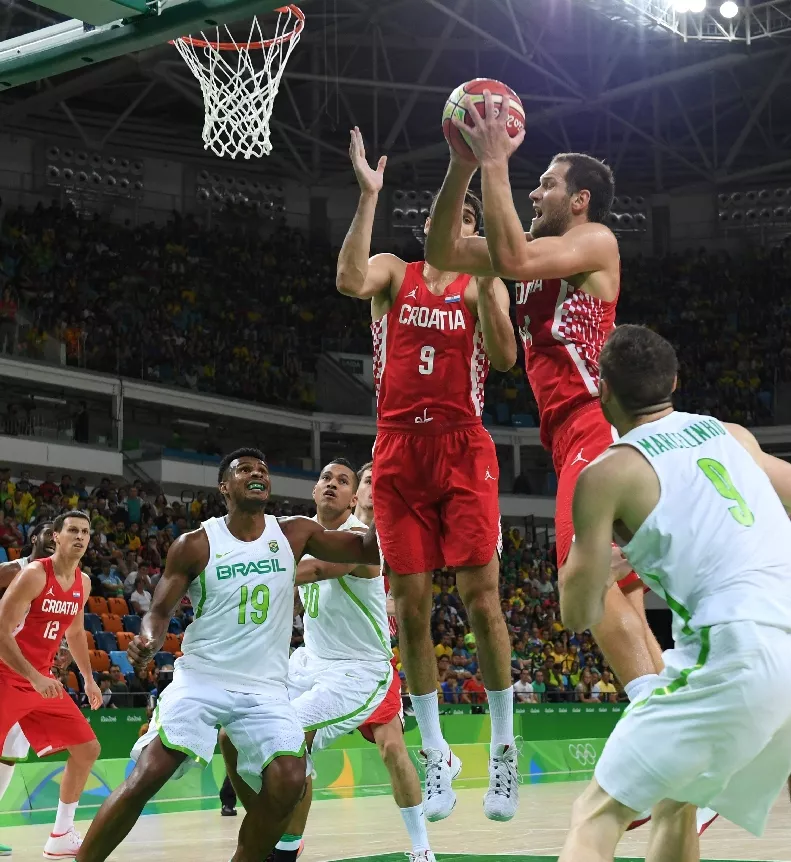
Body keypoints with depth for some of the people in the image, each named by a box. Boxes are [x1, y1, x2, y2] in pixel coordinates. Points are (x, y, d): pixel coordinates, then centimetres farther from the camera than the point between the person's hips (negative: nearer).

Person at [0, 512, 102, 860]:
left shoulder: (82, 583, 7)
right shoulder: (33, 574, -17)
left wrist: (89, 680, 24)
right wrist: (35, 678, -26)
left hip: (42, 680, 8)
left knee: (88, 748, 8)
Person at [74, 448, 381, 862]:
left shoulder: (294, 533, 2)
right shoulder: (194, 545, -5)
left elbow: (369, 550, 2)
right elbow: (160, 611, -1)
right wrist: (149, 641, -24)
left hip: (265, 688, 2)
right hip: (200, 678, -2)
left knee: (288, 782, -17)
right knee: (148, 774, -17)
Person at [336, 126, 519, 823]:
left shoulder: (482, 287, 8)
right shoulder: (395, 273, 9)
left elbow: (504, 359, -9)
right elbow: (349, 281, -15)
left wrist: (485, 281, -18)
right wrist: (369, 195, -17)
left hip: (462, 451, -1)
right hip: (399, 452, 2)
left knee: (481, 598, -6)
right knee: (411, 604, 2)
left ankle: (503, 749, 7)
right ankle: (437, 755, 12)